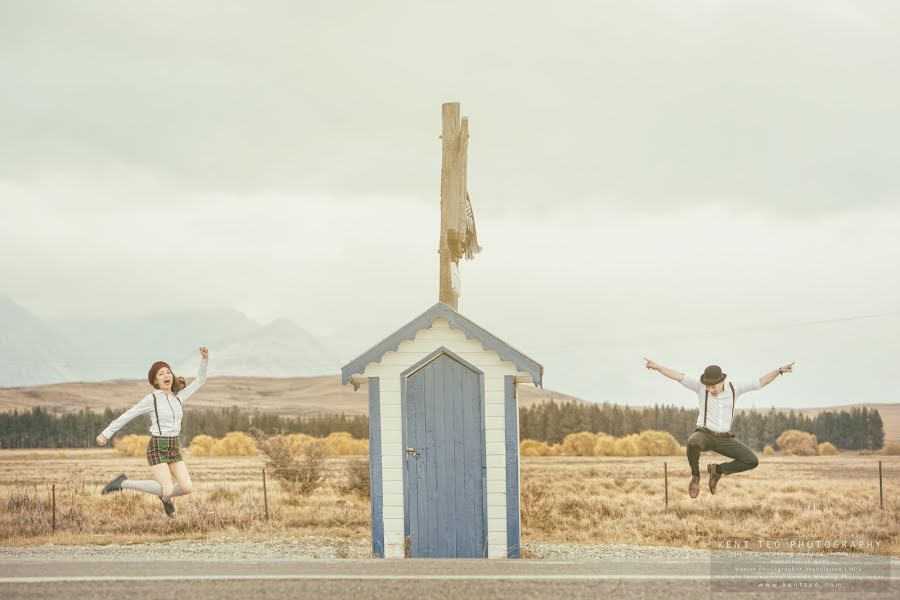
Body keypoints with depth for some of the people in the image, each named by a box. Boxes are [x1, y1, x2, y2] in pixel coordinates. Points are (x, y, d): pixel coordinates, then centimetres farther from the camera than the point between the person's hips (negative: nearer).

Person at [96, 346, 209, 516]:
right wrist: (106, 434, -1)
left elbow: (199, 381, 12)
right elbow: (127, 415, -2)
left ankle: (165, 497, 25)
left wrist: (204, 359, -2)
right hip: (157, 448, -6)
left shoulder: (178, 397, 9)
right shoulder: (151, 399, -7)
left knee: (186, 488, -10)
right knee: (167, 491, -19)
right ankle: (123, 483, -2)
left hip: (174, 449, 6)